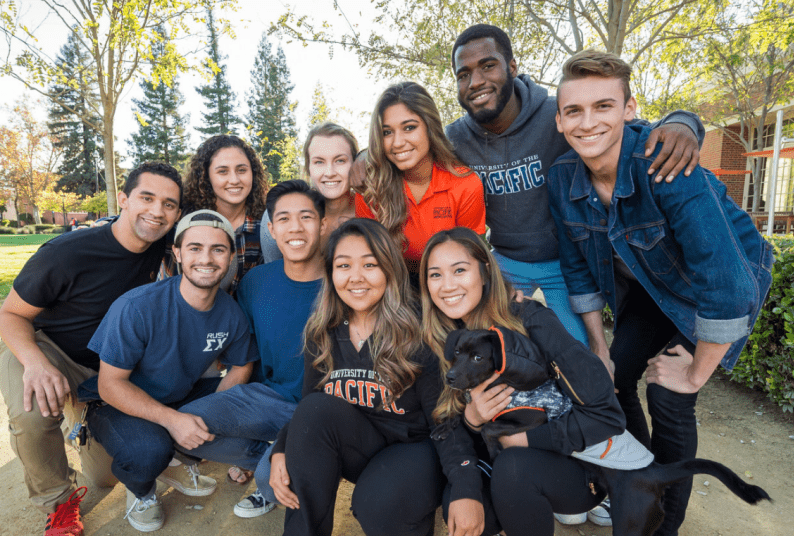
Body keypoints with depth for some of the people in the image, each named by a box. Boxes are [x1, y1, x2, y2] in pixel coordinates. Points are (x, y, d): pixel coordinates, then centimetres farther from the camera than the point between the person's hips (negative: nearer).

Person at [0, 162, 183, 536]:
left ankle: (80, 421, 41)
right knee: (33, 413, -39)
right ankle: (58, 502, -8)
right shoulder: (66, 254, -28)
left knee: (107, 476, 9)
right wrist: (36, 362, -38)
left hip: (104, 366, 4)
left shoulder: (159, 247, -14)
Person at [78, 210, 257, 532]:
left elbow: (240, 366, 2)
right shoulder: (137, 307, -28)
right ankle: (141, 491, 5)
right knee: (149, 450, -34)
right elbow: (110, 384, -22)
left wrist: (215, 411, -17)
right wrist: (171, 419, -34)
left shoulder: (232, 315, -13)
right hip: (119, 403, -4)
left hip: (183, 396, 5)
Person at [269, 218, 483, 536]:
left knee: (377, 508, -31)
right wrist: (281, 451, -14)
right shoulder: (322, 335, -2)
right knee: (316, 409, -24)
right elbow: (308, 409, 4)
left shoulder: (418, 333, -17)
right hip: (358, 448, 4)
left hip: (412, 448, -3)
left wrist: (466, 491, -27)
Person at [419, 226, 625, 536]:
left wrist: (523, 438, -20)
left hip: (578, 466, -4)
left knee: (512, 466, -33)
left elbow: (607, 415, -22)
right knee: (456, 507, -22)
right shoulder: (445, 343, -6)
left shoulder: (530, 320, -21)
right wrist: (470, 418, -23)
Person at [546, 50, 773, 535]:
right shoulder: (562, 178, -16)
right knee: (614, 378, 2)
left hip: (730, 281, -5)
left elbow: (724, 280, -35)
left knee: (668, 398, -9)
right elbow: (579, 267, -4)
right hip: (649, 286, 5)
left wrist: (696, 374, -23)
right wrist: (600, 349, -1)